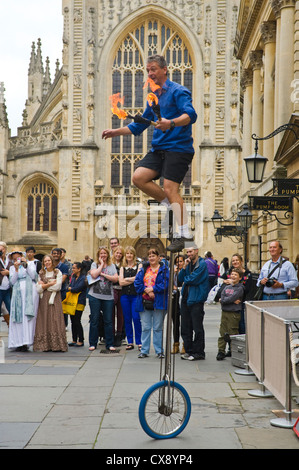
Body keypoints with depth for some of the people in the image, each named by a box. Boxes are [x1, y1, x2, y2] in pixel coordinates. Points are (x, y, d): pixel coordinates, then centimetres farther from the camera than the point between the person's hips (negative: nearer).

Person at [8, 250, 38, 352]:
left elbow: (33, 276, -2)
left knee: (27, 317, -12)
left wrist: (26, 265, -3)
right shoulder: (12, 268, 19)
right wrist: (16, 269, -4)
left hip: (29, 293, -2)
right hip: (18, 293, 2)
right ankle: (18, 342, -6)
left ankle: (26, 342, -16)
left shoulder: (31, 265, 15)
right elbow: (12, 281, 6)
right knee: (18, 318, -6)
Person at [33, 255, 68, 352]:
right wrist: (50, 284, -7)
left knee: (55, 321, -8)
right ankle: (45, 345, 1)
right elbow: (38, 289, 2)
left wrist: (44, 285, -1)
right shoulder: (41, 274, 13)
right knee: (44, 322, -2)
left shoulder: (58, 272, 5)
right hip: (44, 300, 3)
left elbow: (57, 287, -8)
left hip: (54, 300, -3)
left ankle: (57, 345, -7)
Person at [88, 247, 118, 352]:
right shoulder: (94, 264, 7)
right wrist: (101, 264, -4)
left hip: (108, 297, 1)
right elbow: (94, 275, -12)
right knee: (94, 320, 3)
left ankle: (109, 344, 10)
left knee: (108, 321, 3)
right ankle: (93, 343, 11)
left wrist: (103, 274, -7)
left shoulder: (112, 266, 11)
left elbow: (115, 279, 0)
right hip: (95, 296, -1)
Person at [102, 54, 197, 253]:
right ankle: (173, 206, 6)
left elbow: (191, 114, -22)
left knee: (170, 188, -15)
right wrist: (116, 132, 18)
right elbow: (139, 126, 27)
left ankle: (184, 233, -9)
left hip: (178, 147, -8)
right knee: (139, 178, -7)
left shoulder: (178, 91, -5)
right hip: (159, 148, 8)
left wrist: (171, 123, -39)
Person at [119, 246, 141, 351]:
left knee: (136, 318, -10)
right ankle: (130, 342, 12)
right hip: (125, 296, 3)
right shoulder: (122, 268, 14)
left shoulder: (139, 266, 5)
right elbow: (121, 282, 2)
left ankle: (139, 342, -2)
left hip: (136, 295, -3)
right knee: (127, 319, 5)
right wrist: (133, 280, -6)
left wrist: (127, 279, -5)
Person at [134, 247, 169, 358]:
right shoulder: (143, 268, 10)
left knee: (158, 327, 4)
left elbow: (166, 283, -9)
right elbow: (137, 282, 3)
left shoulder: (164, 269, 2)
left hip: (158, 302, -3)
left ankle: (159, 351, 12)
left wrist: (153, 289, -15)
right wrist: (147, 291, -11)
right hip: (145, 302, 3)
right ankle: (144, 351, 12)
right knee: (145, 327, 6)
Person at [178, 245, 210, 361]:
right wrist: (184, 267, -6)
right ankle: (189, 350, 19)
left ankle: (199, 352, 7)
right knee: (185, 327, 10)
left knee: (197, 328, -1)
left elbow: (194, 279, -17)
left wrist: (185, 280, 2)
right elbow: (180, 279, 7)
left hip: (196, 299, -8)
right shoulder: (189, 264, 14)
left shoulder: (202, 264, -9)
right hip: (186, 298, 8)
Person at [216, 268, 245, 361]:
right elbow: (222, 300, 1)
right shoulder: (227, 287, 13)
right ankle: (221, 351, 8)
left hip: (234, 313, -5)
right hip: (224, 312, 5)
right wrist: (232, 301, -10)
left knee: (233, 334, -1)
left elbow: (231, 298, -16)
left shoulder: (240, 288, -4)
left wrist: (224, 300, -3)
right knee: (222, 333, 4)